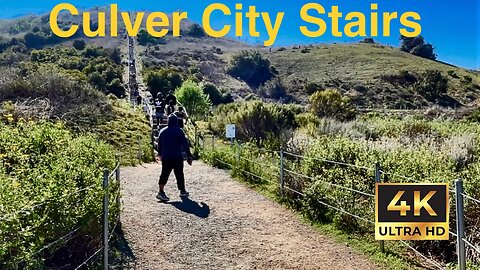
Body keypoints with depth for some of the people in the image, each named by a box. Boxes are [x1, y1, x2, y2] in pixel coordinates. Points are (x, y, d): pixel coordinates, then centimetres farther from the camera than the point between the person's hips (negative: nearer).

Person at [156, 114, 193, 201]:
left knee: (164, 174, 3)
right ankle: (182, 191, 20)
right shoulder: (179, 131, -7)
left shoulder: (162, 131, 6)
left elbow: (159, 145, 16)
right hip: (177, 158, -3)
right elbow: (185, 144, -7)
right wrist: (189, 156, -1)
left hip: (165, 158, 3)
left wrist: (160, 155, 30)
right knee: (179, 174, 9)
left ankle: (161, 191, -9)